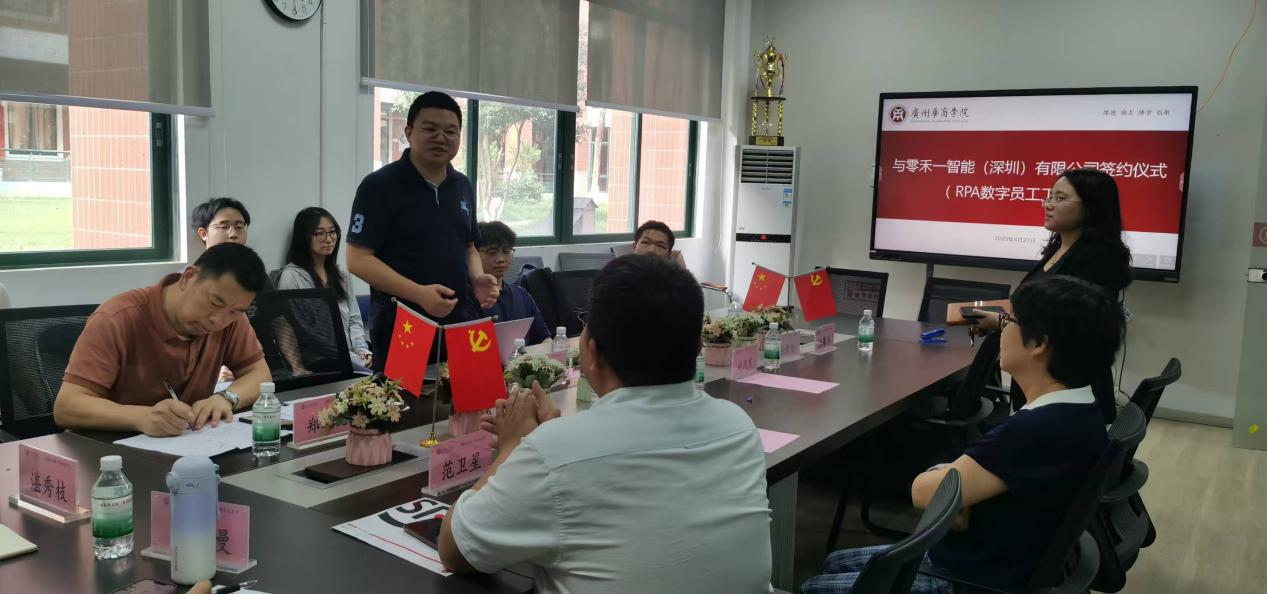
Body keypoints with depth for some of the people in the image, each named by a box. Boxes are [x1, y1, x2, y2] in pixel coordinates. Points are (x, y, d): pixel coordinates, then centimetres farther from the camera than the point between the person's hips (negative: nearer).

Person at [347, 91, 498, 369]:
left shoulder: (462, 186, 11)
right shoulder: (379, 185, -8)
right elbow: (359, 259, -13)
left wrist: (478, 278, -2)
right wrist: (419, 293, -24)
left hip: (462, 323, 6)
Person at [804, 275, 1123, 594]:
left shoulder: (1043, 429, -31)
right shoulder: (1075, 412, 2)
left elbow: (925, 491, -25)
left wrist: (941, 475, -3)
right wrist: (955, 477, -13)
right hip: (992, 559, 9)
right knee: (834, 564, 19)